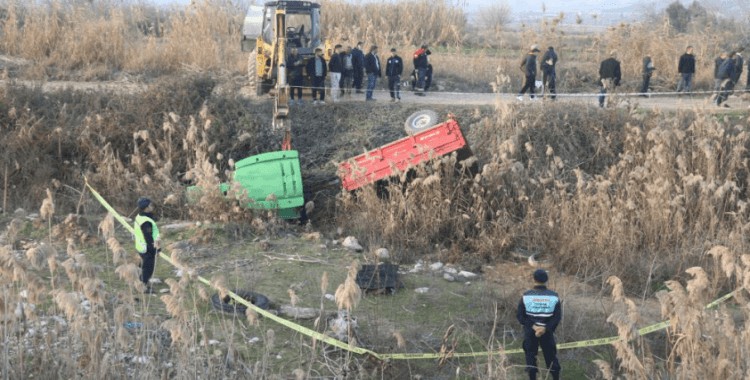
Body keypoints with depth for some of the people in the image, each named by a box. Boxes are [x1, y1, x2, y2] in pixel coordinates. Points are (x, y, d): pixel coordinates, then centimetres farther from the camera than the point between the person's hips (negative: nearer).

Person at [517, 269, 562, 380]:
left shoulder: (526, 295, -7)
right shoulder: (554, 296, -3)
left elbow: (520, 314, -10)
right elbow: (557, 316, -9)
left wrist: (532, 326, -14)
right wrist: (546, 328, -16)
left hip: (530, 332, -1)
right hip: (547, 333, 1)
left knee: (530, 355, 8)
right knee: (550, 355, 13)